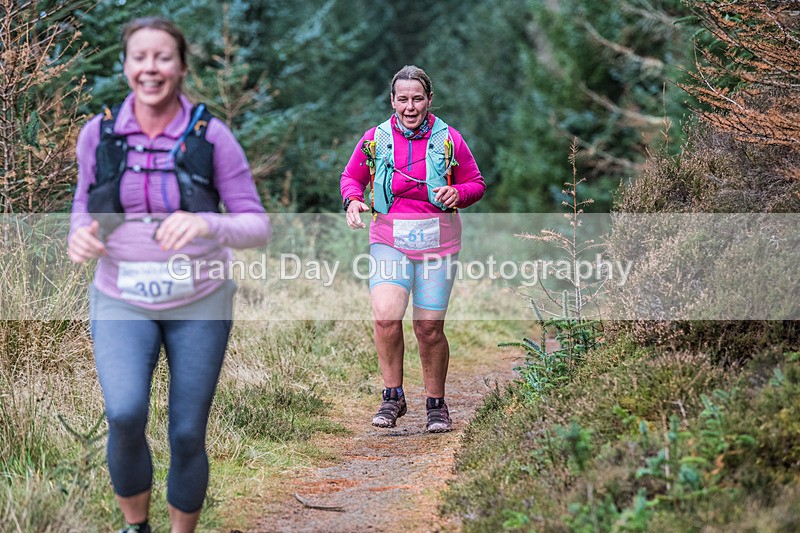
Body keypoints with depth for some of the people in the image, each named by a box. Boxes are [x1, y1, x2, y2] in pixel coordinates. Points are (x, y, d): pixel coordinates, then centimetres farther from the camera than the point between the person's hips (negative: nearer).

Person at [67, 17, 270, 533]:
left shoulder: (211, 135, -10)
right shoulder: (98, 132, -4)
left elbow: (258, 225, -10)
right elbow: (85, 200, 12)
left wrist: (206, 223, -31)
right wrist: (80, 233, -12)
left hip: (200, 301, 0)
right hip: (123, 301, 0)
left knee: (188, 435, 3)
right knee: (125, 415, -21)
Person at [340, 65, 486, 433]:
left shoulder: (448, 140, 1)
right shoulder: (375, 139, 3)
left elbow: (476, 184, 10)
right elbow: (351, 177, 16)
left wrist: (457, 193, -12)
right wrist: (353, 200, -5)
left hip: (437, 242, 0)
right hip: (389, 240, 0)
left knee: (429, 328, 3)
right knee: (386, 317, -19)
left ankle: (436, 404, 22)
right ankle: (392, 396, -1)